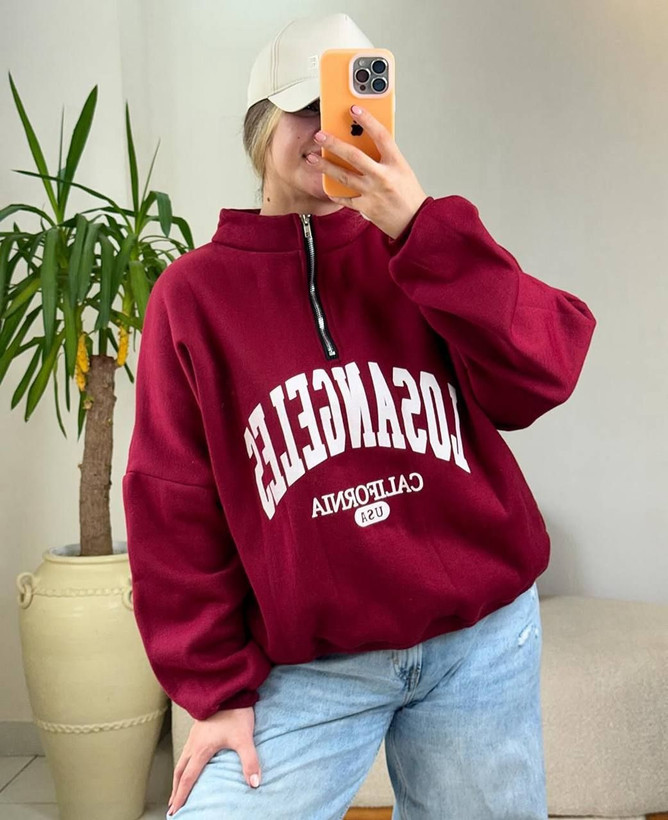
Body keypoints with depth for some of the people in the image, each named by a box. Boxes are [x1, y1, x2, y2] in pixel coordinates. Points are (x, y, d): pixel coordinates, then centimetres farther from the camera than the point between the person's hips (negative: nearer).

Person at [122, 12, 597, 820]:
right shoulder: (195, 294, 0)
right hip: (311, 670, -1)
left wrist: (423, 227, -18)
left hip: (483, 639, 2)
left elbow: (541, 377, -11)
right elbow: (174, 509, -1)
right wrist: (217, 686, -2)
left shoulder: (424, 252, 5)